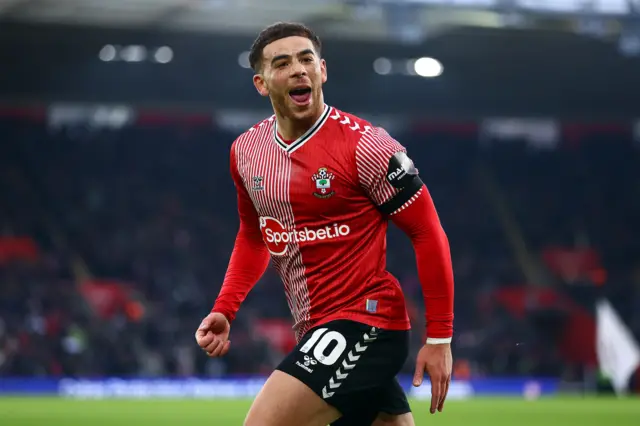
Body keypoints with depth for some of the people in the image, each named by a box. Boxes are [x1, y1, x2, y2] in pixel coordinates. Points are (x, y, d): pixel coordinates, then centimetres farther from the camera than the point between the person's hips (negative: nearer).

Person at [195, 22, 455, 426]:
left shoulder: (364, 145, -14)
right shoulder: (246, 150, 6)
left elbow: (428, 233, -9)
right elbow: (254, 236, 23)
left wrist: (439, 338, -10)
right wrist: (224, 310, 10)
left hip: (362, 322, -7)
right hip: (316, 333, 7)